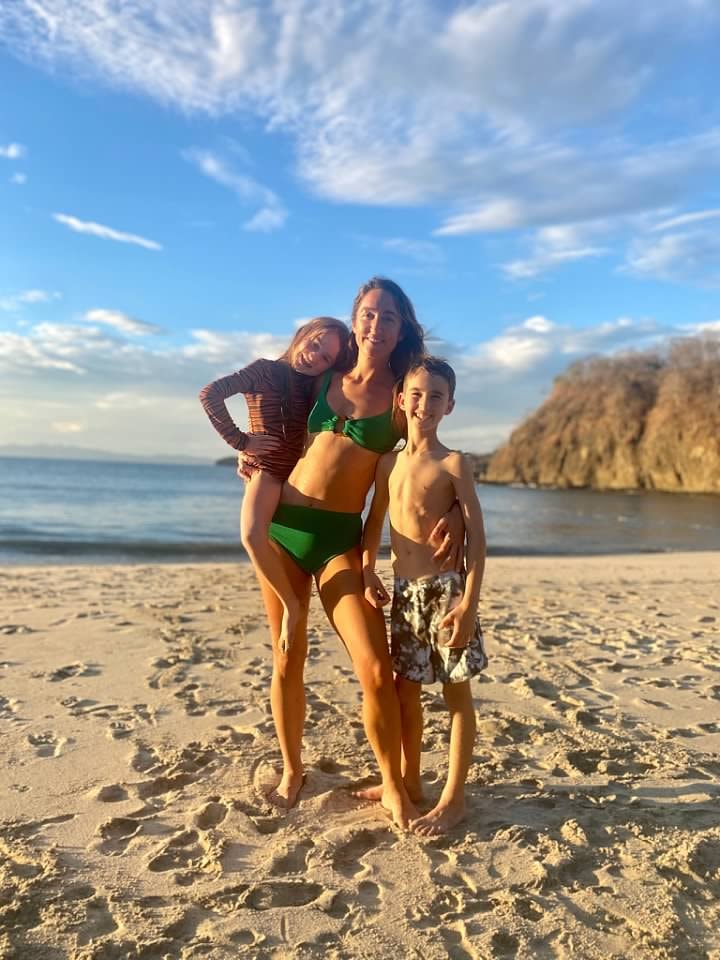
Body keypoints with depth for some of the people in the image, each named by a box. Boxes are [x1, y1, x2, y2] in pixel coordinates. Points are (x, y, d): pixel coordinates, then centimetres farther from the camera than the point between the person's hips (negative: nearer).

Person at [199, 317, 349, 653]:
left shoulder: (315, 387, 11)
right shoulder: (265, 370, -4)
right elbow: (209, 394, -14)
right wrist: (240, 440, -12)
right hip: (267, 473, -6)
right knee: (252, 535, -30)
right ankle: (291, 606, -15)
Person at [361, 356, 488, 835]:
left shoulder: (453, 464, -8)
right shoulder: (388, 461, 8)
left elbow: (477, 537, -11)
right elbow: (376, 521, 18)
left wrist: (469, 604, -17)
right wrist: (368, 572, 7)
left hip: (445, 589, -6)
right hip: (404, 591, 6)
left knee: (457, 692, 6)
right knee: (405, 689, 15)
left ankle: (454, 798, 18)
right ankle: (409, 781, 33)